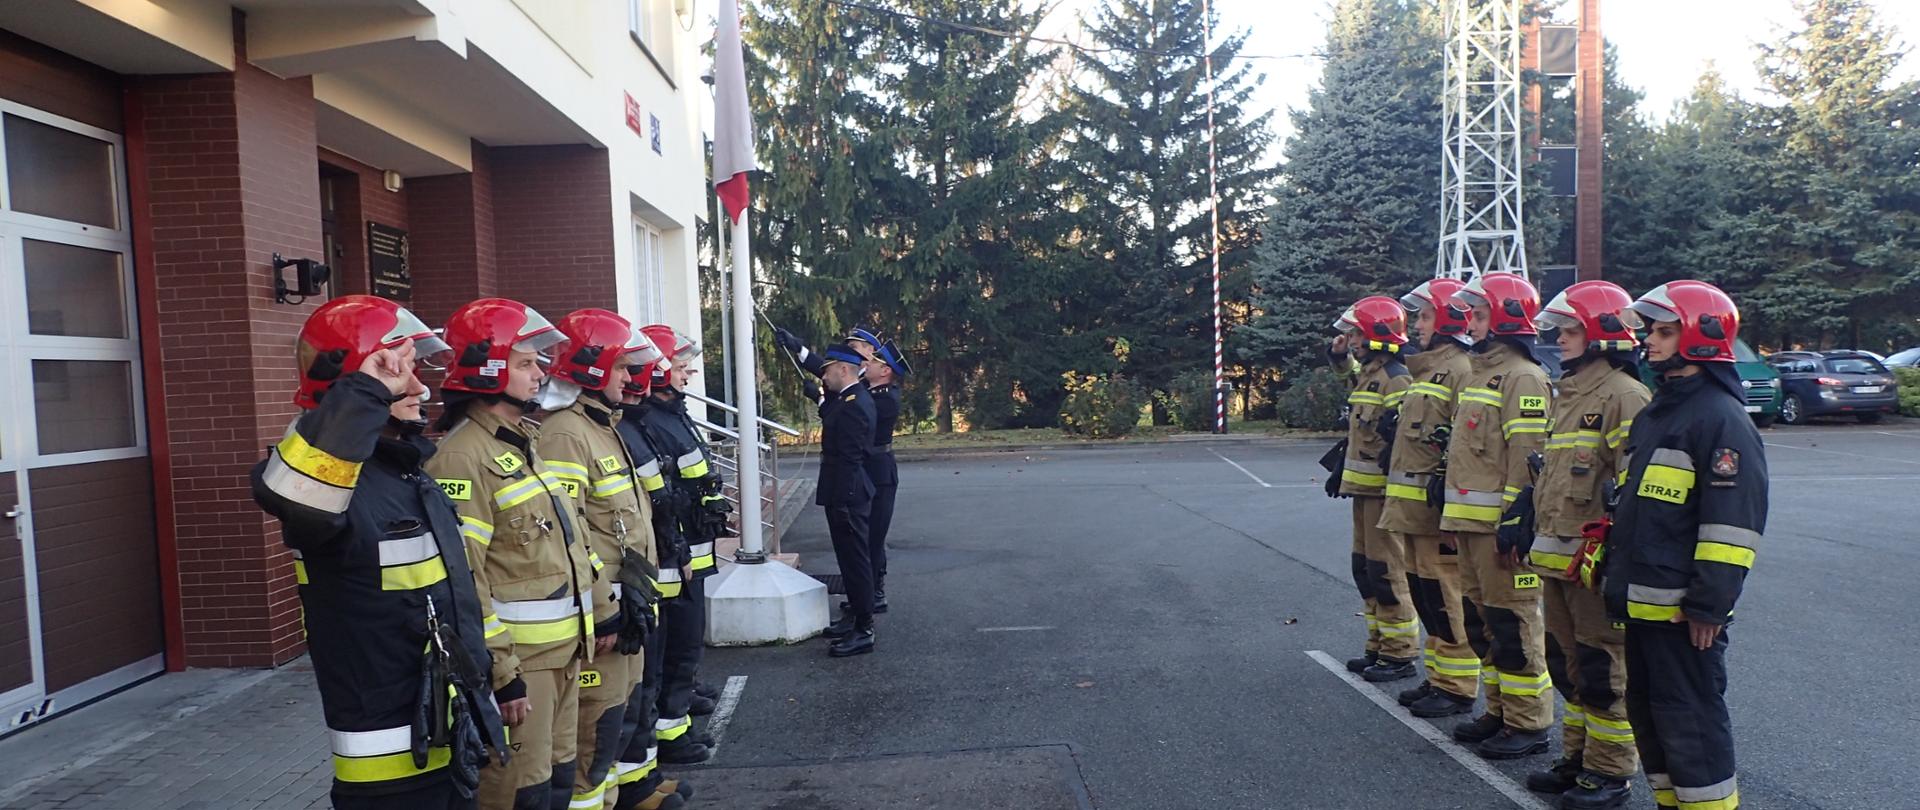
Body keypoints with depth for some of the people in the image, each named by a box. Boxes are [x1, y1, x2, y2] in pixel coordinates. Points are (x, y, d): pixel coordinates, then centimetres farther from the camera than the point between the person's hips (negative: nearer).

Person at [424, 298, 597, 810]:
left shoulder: (528, 440, 12)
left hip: (563, 648, 9)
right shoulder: (464, 457, -17)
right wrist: (499, 674, -19)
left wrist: (590, 620, 19)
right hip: (517, 656, -9)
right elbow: (462, 581, -21)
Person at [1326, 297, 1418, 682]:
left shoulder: (1395, 378, -15)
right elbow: (1350, 372, 41)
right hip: (1364, 490, 10)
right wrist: (1339, 354, 20)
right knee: (1365, 569, 15)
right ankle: (1379, 647, 25)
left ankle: (1400, 654, 4)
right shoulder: (1367, 372, 15)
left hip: (1383, 491, -10)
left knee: (1387, 572, -5)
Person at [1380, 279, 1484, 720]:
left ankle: (1458, 688, 7)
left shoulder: (1460, 370, -12)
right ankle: (1438, 679, 26)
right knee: (1424, 593, 15)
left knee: (1446, 600, -3)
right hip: (1412, 507, 10)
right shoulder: (1425, 369, 20)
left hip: (1436, 506, -10)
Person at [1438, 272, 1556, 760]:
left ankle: (1528, 724, 8)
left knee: (1513, 622, -2)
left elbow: (1527, 456, -18)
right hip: (1469, 520, 10)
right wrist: (1454, 516, 22)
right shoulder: (1480, 371, 19)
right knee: (1484, 618, 15)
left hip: (1499, 522, -10)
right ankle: (1500, 711, 26)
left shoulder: (1522, 376, -12)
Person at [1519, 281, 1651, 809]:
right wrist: (1529, 522, 22)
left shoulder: (1623, 395, -13)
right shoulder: (1567, 393, 17)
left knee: (1604, 670, 1)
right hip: (1555, 557, 10)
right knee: (1567, 663, 18)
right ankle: (1578, 758, 30)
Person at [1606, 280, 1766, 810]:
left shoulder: (1721, 416, -12)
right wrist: (1618, 577, 22)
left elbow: (1734, 521, -17)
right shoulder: (1655, 413, 16)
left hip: (1684, 610, -9)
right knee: (1648, 713, 17)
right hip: (1643, 603, 9)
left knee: (1690, 721, 0)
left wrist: (1709, 605, -19)